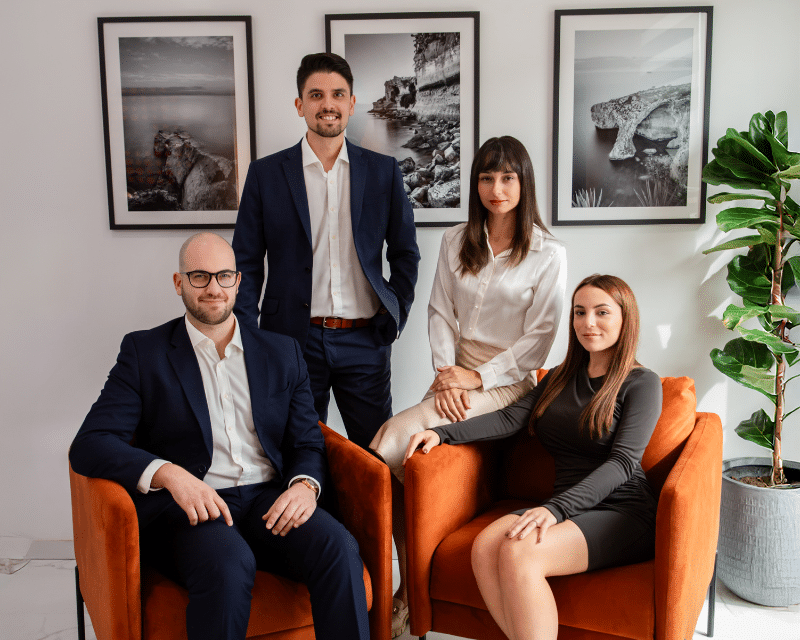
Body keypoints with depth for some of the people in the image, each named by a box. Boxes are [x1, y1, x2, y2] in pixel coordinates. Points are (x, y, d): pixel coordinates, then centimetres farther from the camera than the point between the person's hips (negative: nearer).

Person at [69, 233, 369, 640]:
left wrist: (305, 484, -11)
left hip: (270, 501, 3)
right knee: (228, 562, -35)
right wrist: (170, 474, -21)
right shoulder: (143, 352, 7)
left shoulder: (282, 353, 15)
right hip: (190, 508, -2)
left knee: (339, 549, -27)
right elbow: (90, 445, -3)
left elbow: (308, 442, 14)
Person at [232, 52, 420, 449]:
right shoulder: (266, 174, 3)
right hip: (293, 339, 0)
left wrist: (395, 319, 5)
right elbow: (245, 264, 5)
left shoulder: (384, 172, 6)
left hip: (365, 342, 1)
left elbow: (405, 254, 13)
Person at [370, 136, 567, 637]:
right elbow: (440, 313, 8)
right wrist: (446, 374, -8)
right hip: (455, 375, 5)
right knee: (398, 455, -18)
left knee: (391, 439, -24)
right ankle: (409, 585, 1)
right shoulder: (456, 241, 12)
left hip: (504, 382, -5)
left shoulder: (549, 254, -2)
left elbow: (539, 339, -6)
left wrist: (477, 377, -13)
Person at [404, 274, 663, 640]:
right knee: (485, 547, -25)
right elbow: (510, 418, 9)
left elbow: (622, 461, -10)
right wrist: (442, 433, -7)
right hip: (566, 509, 5)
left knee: (518, 552, -30)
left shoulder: (642, 383, 2)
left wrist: (556, 508, -24)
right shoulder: (560, 378, 21)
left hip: (623, 514, -5)